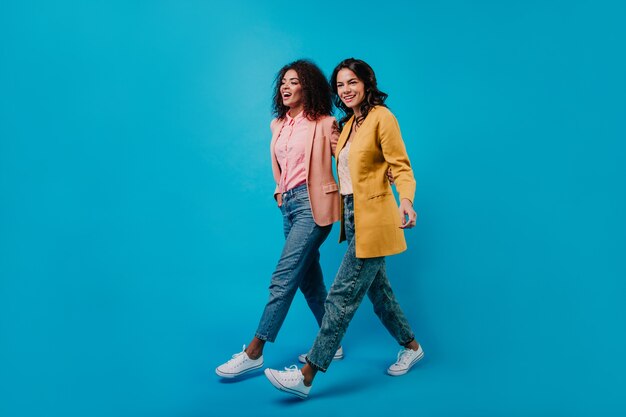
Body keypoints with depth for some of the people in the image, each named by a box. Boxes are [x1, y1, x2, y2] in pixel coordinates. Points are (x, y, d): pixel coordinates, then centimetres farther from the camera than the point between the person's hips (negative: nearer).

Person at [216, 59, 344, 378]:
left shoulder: (324, 123, -4)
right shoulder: (278, 125, 14)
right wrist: (280, 193, 14)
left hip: (313, 204, -7)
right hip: (288, 205, 8)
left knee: (282, 278, -9)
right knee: (309, 277, 12)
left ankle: (254, 352, -3)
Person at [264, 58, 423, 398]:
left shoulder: (381, 117, -9)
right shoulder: (348, 123, 15)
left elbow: (400, 167, -13)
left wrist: (406, 200, -33)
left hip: (372, 219, -9)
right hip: (353, 217, 9)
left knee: (342, 296, -8)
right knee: (378, 290, 18)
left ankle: (307, 377, -4)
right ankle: (411, 347, 37)